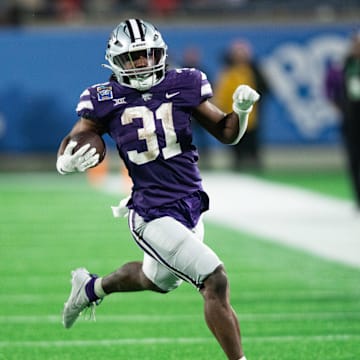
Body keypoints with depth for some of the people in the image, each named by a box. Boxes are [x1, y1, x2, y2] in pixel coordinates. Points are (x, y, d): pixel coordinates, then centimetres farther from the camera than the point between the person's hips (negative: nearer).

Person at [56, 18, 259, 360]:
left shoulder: (183, 86, -1)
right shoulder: (107, 101, -9)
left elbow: (227, 133, 6)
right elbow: (72, 140, -4)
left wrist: (242, 109, -14)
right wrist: (67, 162, -27)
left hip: (192, 206, 6)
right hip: (153, 214, -6)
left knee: (157, 279, 30)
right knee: (215, 281, -17)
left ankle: (91, 287, 56)